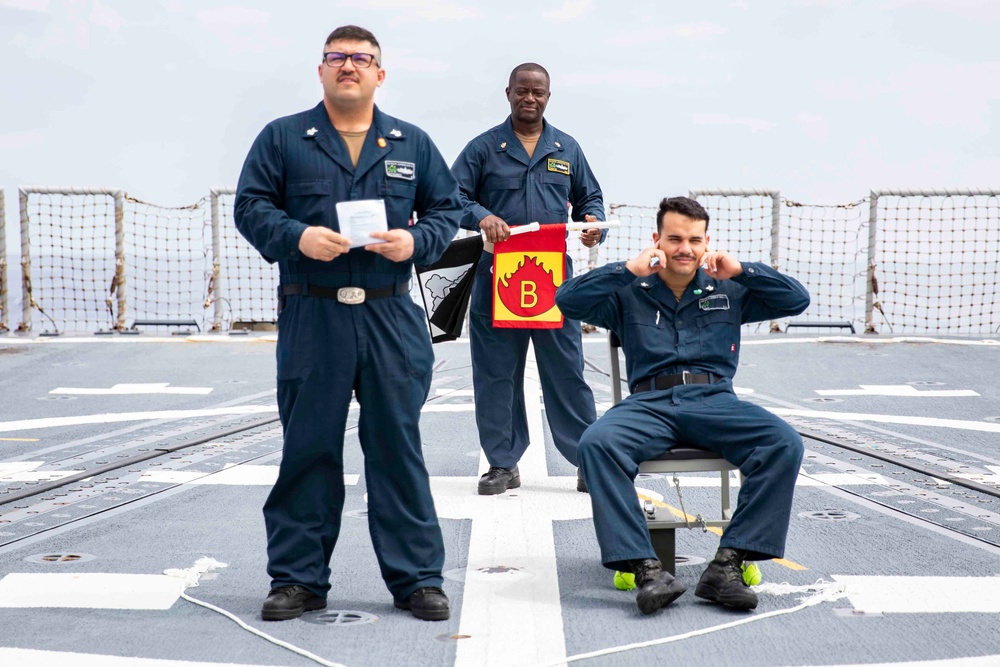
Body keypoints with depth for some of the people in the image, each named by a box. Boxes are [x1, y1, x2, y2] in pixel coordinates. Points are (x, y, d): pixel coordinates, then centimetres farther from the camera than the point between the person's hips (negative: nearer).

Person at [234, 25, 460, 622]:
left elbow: (447, 209, 13)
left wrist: (416, 242, -7)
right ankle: (299, 578, 15)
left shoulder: (412, 143, 13)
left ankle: (417, 578, 13)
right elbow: (251, 207, 3)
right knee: (308, 448, 3)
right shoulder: (283, 138, 8)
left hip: (392, 317, 1)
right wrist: (298, 237, -15)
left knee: (398, 446, 4)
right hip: (310, 319, -1)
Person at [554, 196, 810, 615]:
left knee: (785, 443, -28)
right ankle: (646, 568, -38)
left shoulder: (729, 290, 21)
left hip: (715, 401, 1)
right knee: (596, 443, -34)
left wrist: (742, 271, -1)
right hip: (649, 404, -1)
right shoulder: (629, 293, 16)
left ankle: (728, 563, -28)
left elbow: (797, 300, 12)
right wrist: (628, 270, -8)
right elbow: (567, 300, 1)